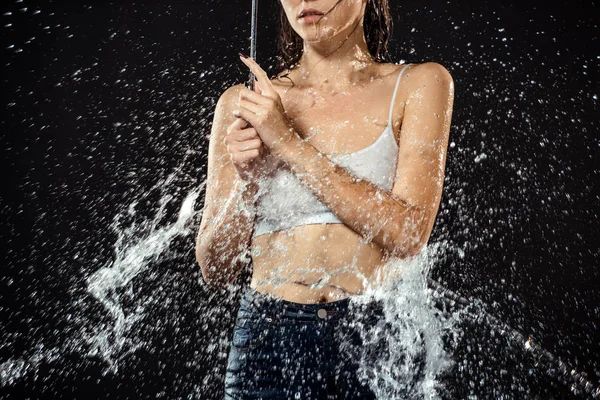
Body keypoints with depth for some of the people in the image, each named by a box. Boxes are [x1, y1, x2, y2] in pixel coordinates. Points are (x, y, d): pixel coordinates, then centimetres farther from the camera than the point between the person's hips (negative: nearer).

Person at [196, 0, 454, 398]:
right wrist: (245, 179, -13)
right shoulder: (244, 104, 4)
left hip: (377, 339, 0)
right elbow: (216, 270, 5)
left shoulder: (419, 84, 1)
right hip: (268, 339, 1)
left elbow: (408, 234, -11)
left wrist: (290, 143, -13)